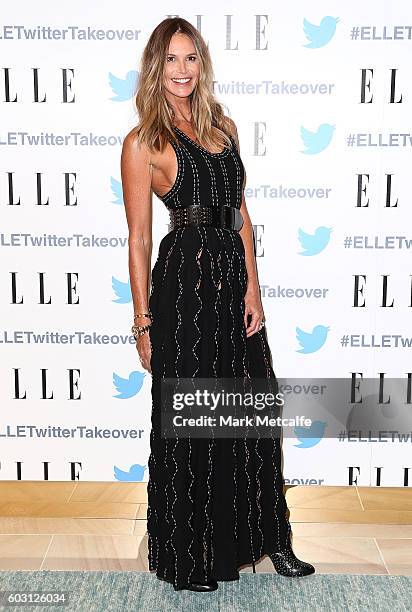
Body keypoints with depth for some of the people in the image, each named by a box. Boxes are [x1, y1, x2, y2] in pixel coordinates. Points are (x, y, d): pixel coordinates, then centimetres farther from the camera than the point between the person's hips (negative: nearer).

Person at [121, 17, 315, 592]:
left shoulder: (223, 126, 13)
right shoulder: (143, 143, -4)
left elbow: (240, 214, 11)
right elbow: (139, 239, -5)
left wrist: (252, 287, 2)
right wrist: (143, 322, -5)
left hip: (235, 279, 6)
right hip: (183, 284, -6)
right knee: (187, 425, 5)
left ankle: (267, 538, 32)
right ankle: (187, 555, 26)